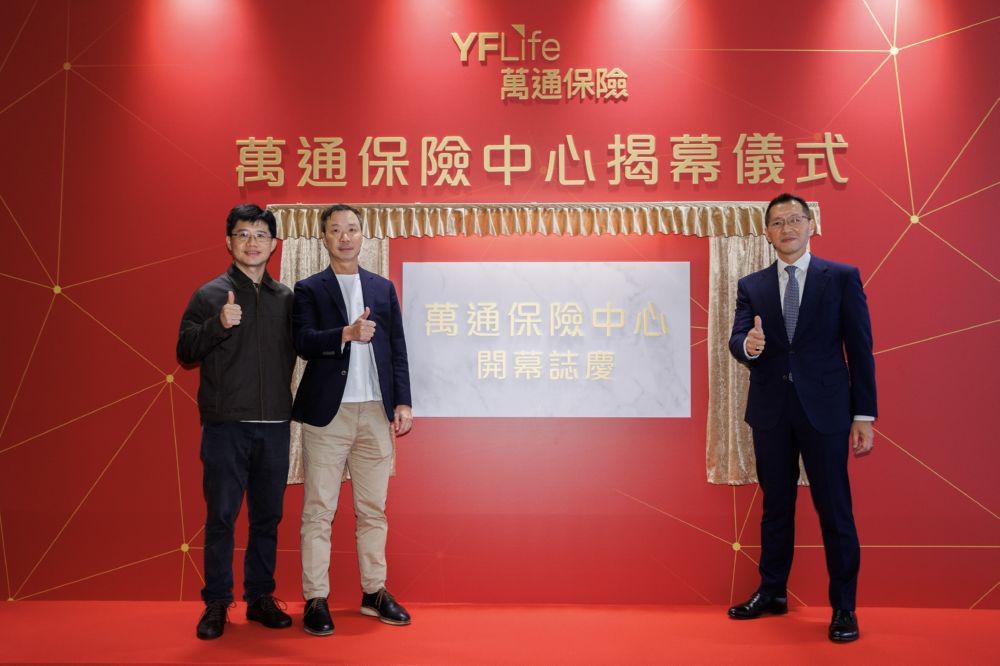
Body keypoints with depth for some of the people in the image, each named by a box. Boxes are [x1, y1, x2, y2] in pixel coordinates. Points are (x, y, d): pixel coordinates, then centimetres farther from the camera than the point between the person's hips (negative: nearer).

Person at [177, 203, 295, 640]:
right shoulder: (211, 294, 1)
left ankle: (260, 597, 22)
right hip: (225, 425, -3)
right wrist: (218, 324, -17)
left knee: (267, 517, 10)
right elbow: (185, 352, -2)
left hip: (275, 426, 3)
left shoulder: (286, 298, 10)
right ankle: (216, 604, 14)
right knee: (221, 516, 2)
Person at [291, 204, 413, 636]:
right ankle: (315, 599, 7)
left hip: (376, 413, 3)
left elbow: (397, 350, 11)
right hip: (327, 411, -3)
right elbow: (302, 341, -10)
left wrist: (402, 403, 4)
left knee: (373, 509, 9)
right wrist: (346, 334, -25)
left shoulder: (383, 288, 15)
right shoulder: (309, 289, 6)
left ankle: (373, 592, 19)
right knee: (318, 510, 0)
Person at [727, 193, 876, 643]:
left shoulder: (842, 278, 1)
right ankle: (772, 593, 27)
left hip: (825, 409, -3)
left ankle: (843, 607, 15)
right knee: (775, 506, 13)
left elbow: (860, 349, -1)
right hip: (770, 411, 3)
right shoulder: (751, 287, 8)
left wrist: (864, 415, -6)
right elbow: (737, 341, -2)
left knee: (834, 509, 1)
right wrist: (748, 345, -28)